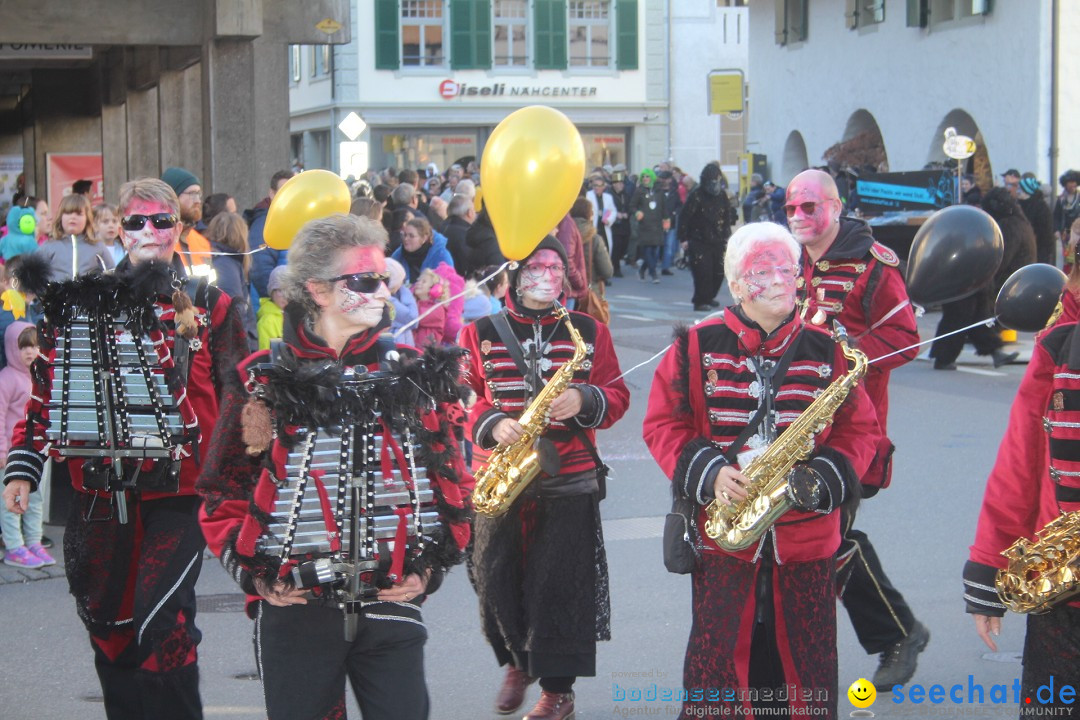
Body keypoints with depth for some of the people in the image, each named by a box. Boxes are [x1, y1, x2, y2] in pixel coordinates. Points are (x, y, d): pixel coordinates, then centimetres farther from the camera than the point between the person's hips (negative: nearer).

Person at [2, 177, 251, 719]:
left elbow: (235, 393, 3)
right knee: (107, 622, 10)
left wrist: (229, 473, -4)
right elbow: (47, 386, 10)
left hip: (178, 491, -3)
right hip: (101, 492, 4)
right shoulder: (85, 302, 10)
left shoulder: (208, 305, 4)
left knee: (161, 622, -13)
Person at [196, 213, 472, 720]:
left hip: (392, 603, 1)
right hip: (294, 607, -1)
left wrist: (432, 565, -1)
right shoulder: (263, 380, -1)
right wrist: (252, 572, -7)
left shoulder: (412, 375, 6)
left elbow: (450, 480, 10)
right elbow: (224, 488, 3)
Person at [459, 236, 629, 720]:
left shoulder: (590, 332, 6)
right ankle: (518, 662, 32)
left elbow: (617, 397, 5)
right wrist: (491, 424, -17)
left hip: (570, 479, -1)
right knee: (496, 580, 5)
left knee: (560, 586, -3)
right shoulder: (480, 335, 5)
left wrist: (584, 401, -16)